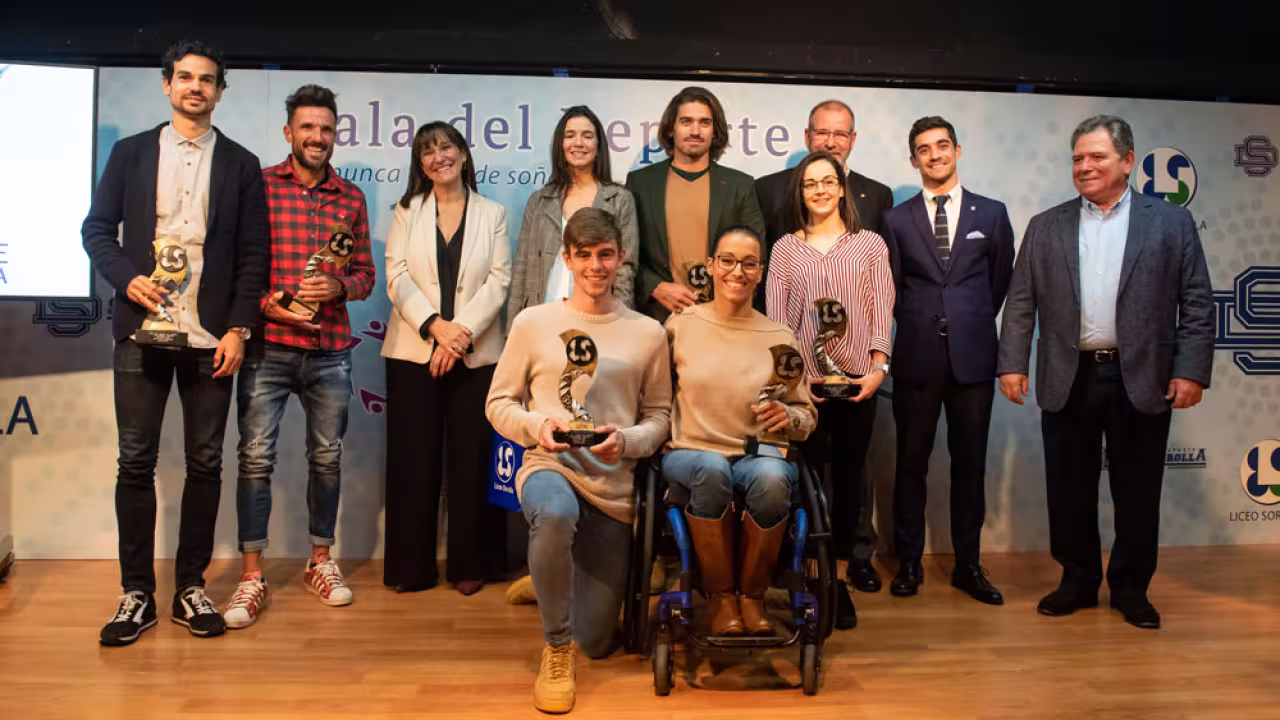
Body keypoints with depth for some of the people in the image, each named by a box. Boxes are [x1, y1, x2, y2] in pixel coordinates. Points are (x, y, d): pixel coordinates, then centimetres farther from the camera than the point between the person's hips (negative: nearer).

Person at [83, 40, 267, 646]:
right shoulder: (131, 153, 11)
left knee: (205, 463, 4)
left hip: (211, 337, 0)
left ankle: (191, 587, 15)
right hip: (143, 329, 1)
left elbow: (253, 254, 5)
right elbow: (97, 228, 10)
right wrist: (127, 278, -9)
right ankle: (137, 592, 13)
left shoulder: (240, 164, 8)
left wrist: (239, 328, -3)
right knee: (135, 462, 2)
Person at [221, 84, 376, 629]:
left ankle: (320, 562, 26)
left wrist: (338, 287, -10)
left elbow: (365, 272, 10)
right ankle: (251, 577, 8)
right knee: (255, 457, -2)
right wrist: (266, 305, -14)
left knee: (327, 457, 11)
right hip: (267, 346, -2)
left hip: (330, 351, 3)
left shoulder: (351, 197, 10)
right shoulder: (259, 186, 2)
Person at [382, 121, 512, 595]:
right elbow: (397, 276, 0)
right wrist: (436, 325, -15)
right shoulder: (407, 212, 12)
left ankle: (470, 565, 13)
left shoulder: (492, 214, 10)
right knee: (413, 461, 3)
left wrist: (463, 332, -14)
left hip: (476, 355, -1)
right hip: (413, 352, 1)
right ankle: (411, 567, 13)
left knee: (471, 460, 2)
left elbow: (498, 281, -1)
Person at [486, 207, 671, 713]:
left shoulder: (648, 333, 3)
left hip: (614, 486, 2)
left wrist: (627, 440, -13)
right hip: (549, 466, -2)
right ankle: (556, 649, -16)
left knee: (596, 643, 7)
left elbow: (660, 416, 7)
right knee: (555, 515, -42)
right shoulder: (533, 323, 1)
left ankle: (551, 579, 44)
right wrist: (537, 424, -14)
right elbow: (499, 403, 6)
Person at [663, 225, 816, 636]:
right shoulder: (680, 325, 3)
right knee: (713, 469, -36)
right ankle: (719, 597, -13)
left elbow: (807, 414, 10)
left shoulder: (780, 338, 5)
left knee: (771, 478, -35)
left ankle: (752, 595, -10)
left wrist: (789, 417, -11)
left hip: (759, 454, 1)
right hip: (691, 453, 0)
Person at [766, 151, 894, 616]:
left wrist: (878, 367, -6)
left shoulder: (870, 244, 8)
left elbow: (882, 308, 4)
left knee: (850, 468, 8)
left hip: (857, 376, 0)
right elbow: (776, 315, 3)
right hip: (803, 378, 0)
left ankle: (856, 555, 22)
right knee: (808, 467, 0)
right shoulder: (785, 248, 7)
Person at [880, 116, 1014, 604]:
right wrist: (922, 324, 8)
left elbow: (1001, 281, 14)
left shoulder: (992, 213, 7)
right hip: (917, 357, 0)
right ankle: (908, 563, 17)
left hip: (973, 357, 1)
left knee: (970, 464, 7)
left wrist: (972, 323, 14)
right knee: (911, 463, 5)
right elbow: (892, 290, 9)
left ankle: (968, 565, 19)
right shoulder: (896, 219, 5)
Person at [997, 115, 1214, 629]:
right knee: (1069, 490, 8)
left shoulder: (1171, 222, 5)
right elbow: (1020, 303, 6)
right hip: (1068, 381, 1)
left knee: (1136, 492, 8)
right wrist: (1012, 363, -2)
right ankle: (1078, 581, 25)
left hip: (1141, 381, -1)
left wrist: (1191, 370, -7)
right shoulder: (1045, 227, 8)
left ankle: (1131, 587, 25)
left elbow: (1196, 302, 1)